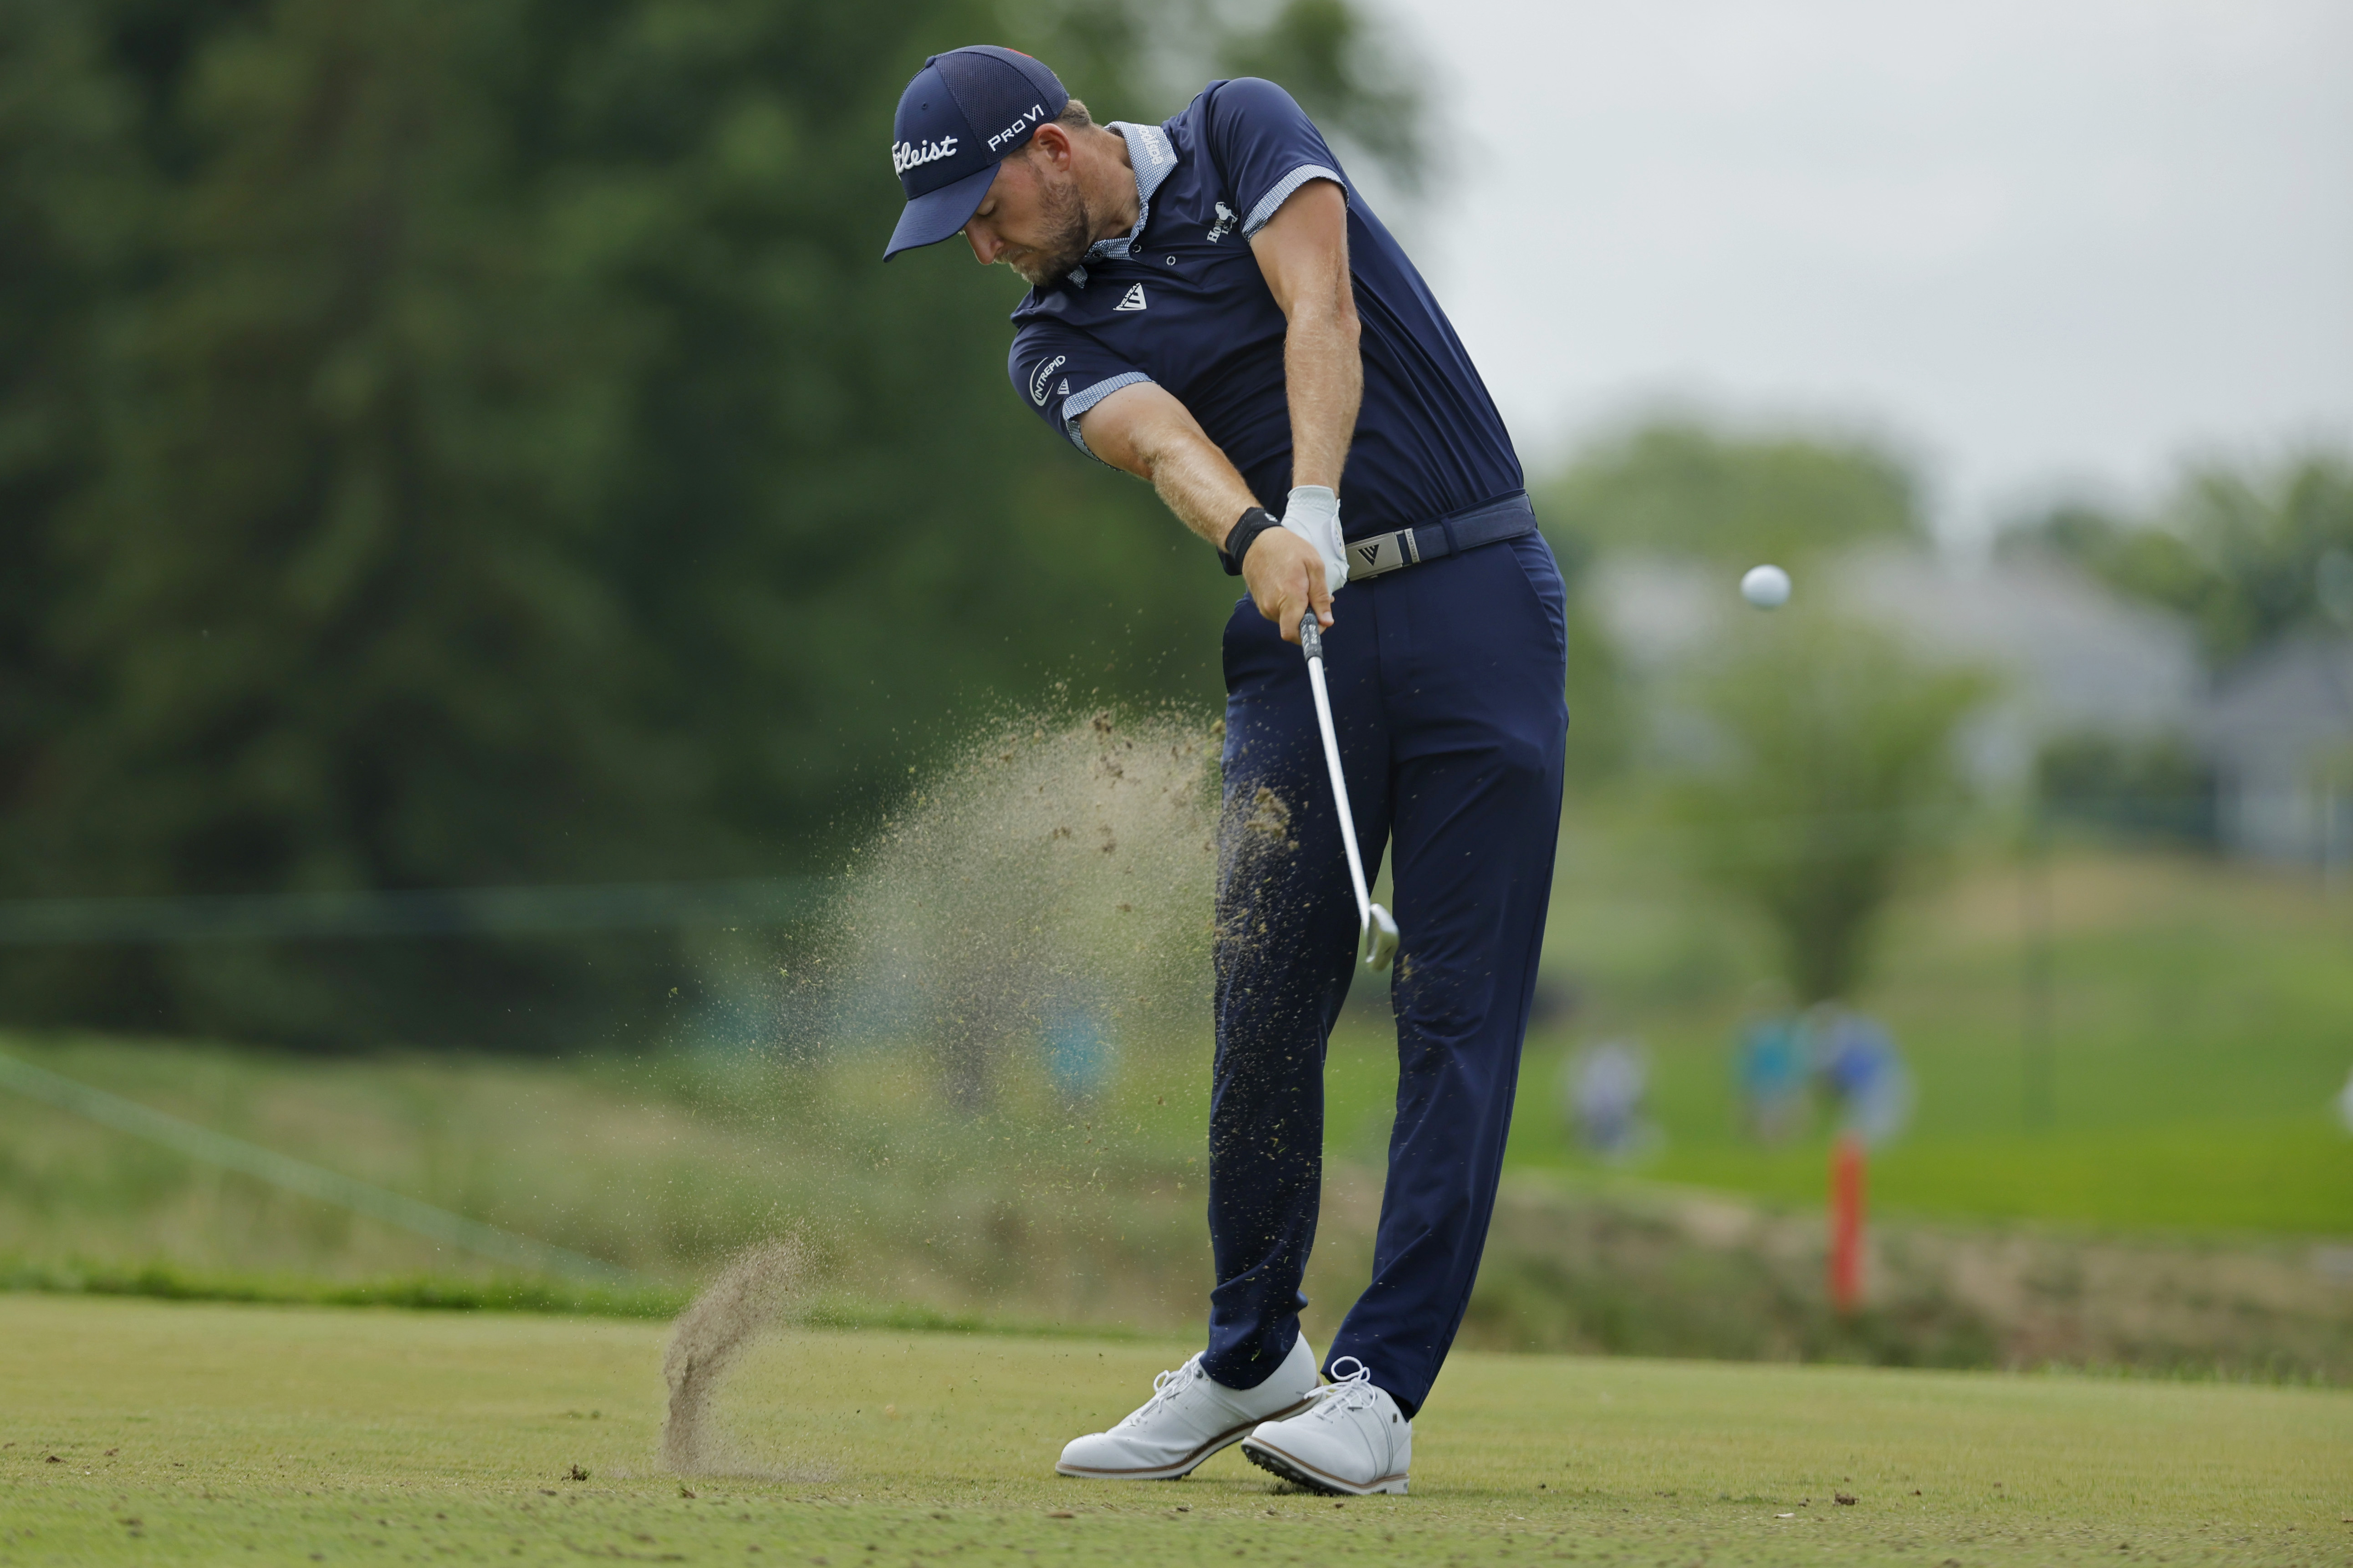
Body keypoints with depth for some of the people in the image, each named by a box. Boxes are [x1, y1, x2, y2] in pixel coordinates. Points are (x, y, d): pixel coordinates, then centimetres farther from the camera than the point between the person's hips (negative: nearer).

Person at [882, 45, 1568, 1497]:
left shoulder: (1244, 132, 1)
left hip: (1476, 603, -4)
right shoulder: (1061, 341, 7)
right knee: (1262, 1004, -2)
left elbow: (1322, 316, -15)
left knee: (1460, 1012, -7)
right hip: (1298, 640, 4)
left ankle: (1382, 1387, -8)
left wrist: (1316, 511, -31)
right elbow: (1166, 446, -15)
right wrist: (1257, 541, -36)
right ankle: (1252, 1357, 17)